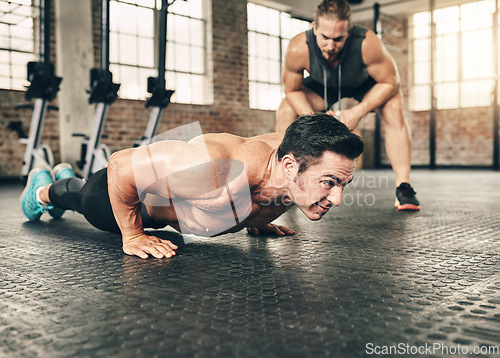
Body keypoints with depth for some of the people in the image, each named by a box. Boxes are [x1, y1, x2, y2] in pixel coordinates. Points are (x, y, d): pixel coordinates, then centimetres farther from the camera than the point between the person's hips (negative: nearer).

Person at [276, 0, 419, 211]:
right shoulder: (297, 49, -39)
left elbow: (390, 82, -26)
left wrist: (358, 112, -35)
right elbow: (292, 90, -19)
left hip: (365, 82, -1)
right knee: (285, 113, -17)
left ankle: (403, 188, -19)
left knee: (395, 110, -28)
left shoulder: (367, 44, -43)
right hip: (321, 86, 2)